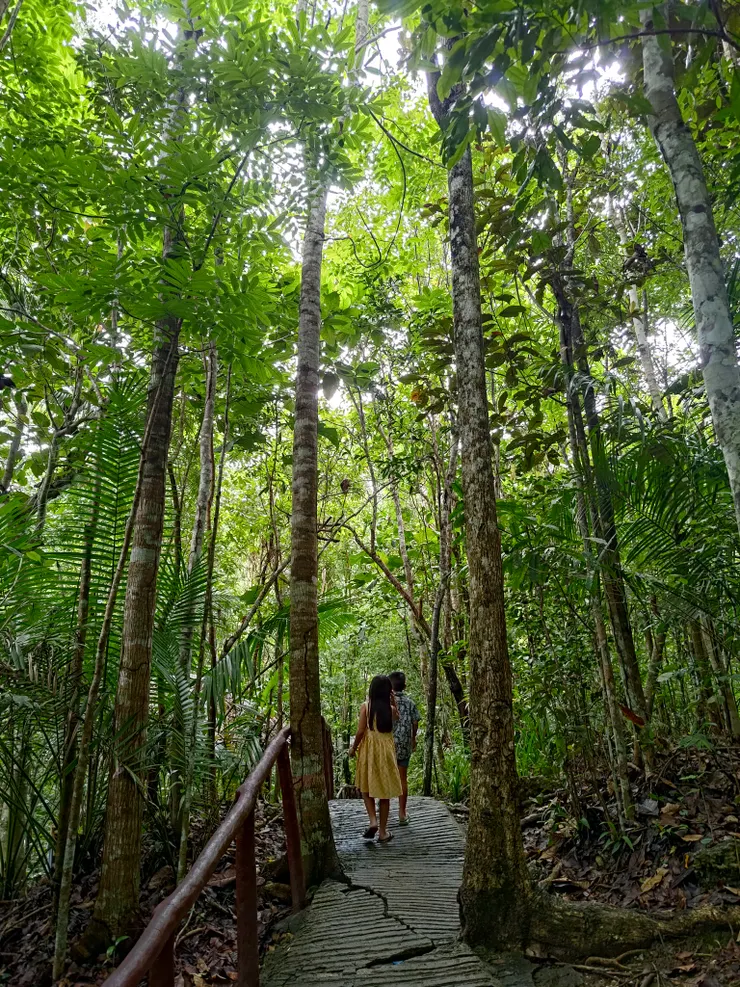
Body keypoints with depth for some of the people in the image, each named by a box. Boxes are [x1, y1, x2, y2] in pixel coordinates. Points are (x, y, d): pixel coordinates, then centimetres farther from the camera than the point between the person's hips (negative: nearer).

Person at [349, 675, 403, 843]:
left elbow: (361, 731, -12)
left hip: (368, 749, -1)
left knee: (366, 787, 17)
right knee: (384, 791, 9)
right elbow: (397, 716, 19)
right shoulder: (391, 708, -5)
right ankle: (383, 832, 14)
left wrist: (353, 748, 2)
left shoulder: (365, 706, -11)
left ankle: (373, 821, -1)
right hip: (386, 750, 1)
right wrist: (393, 701, 8)